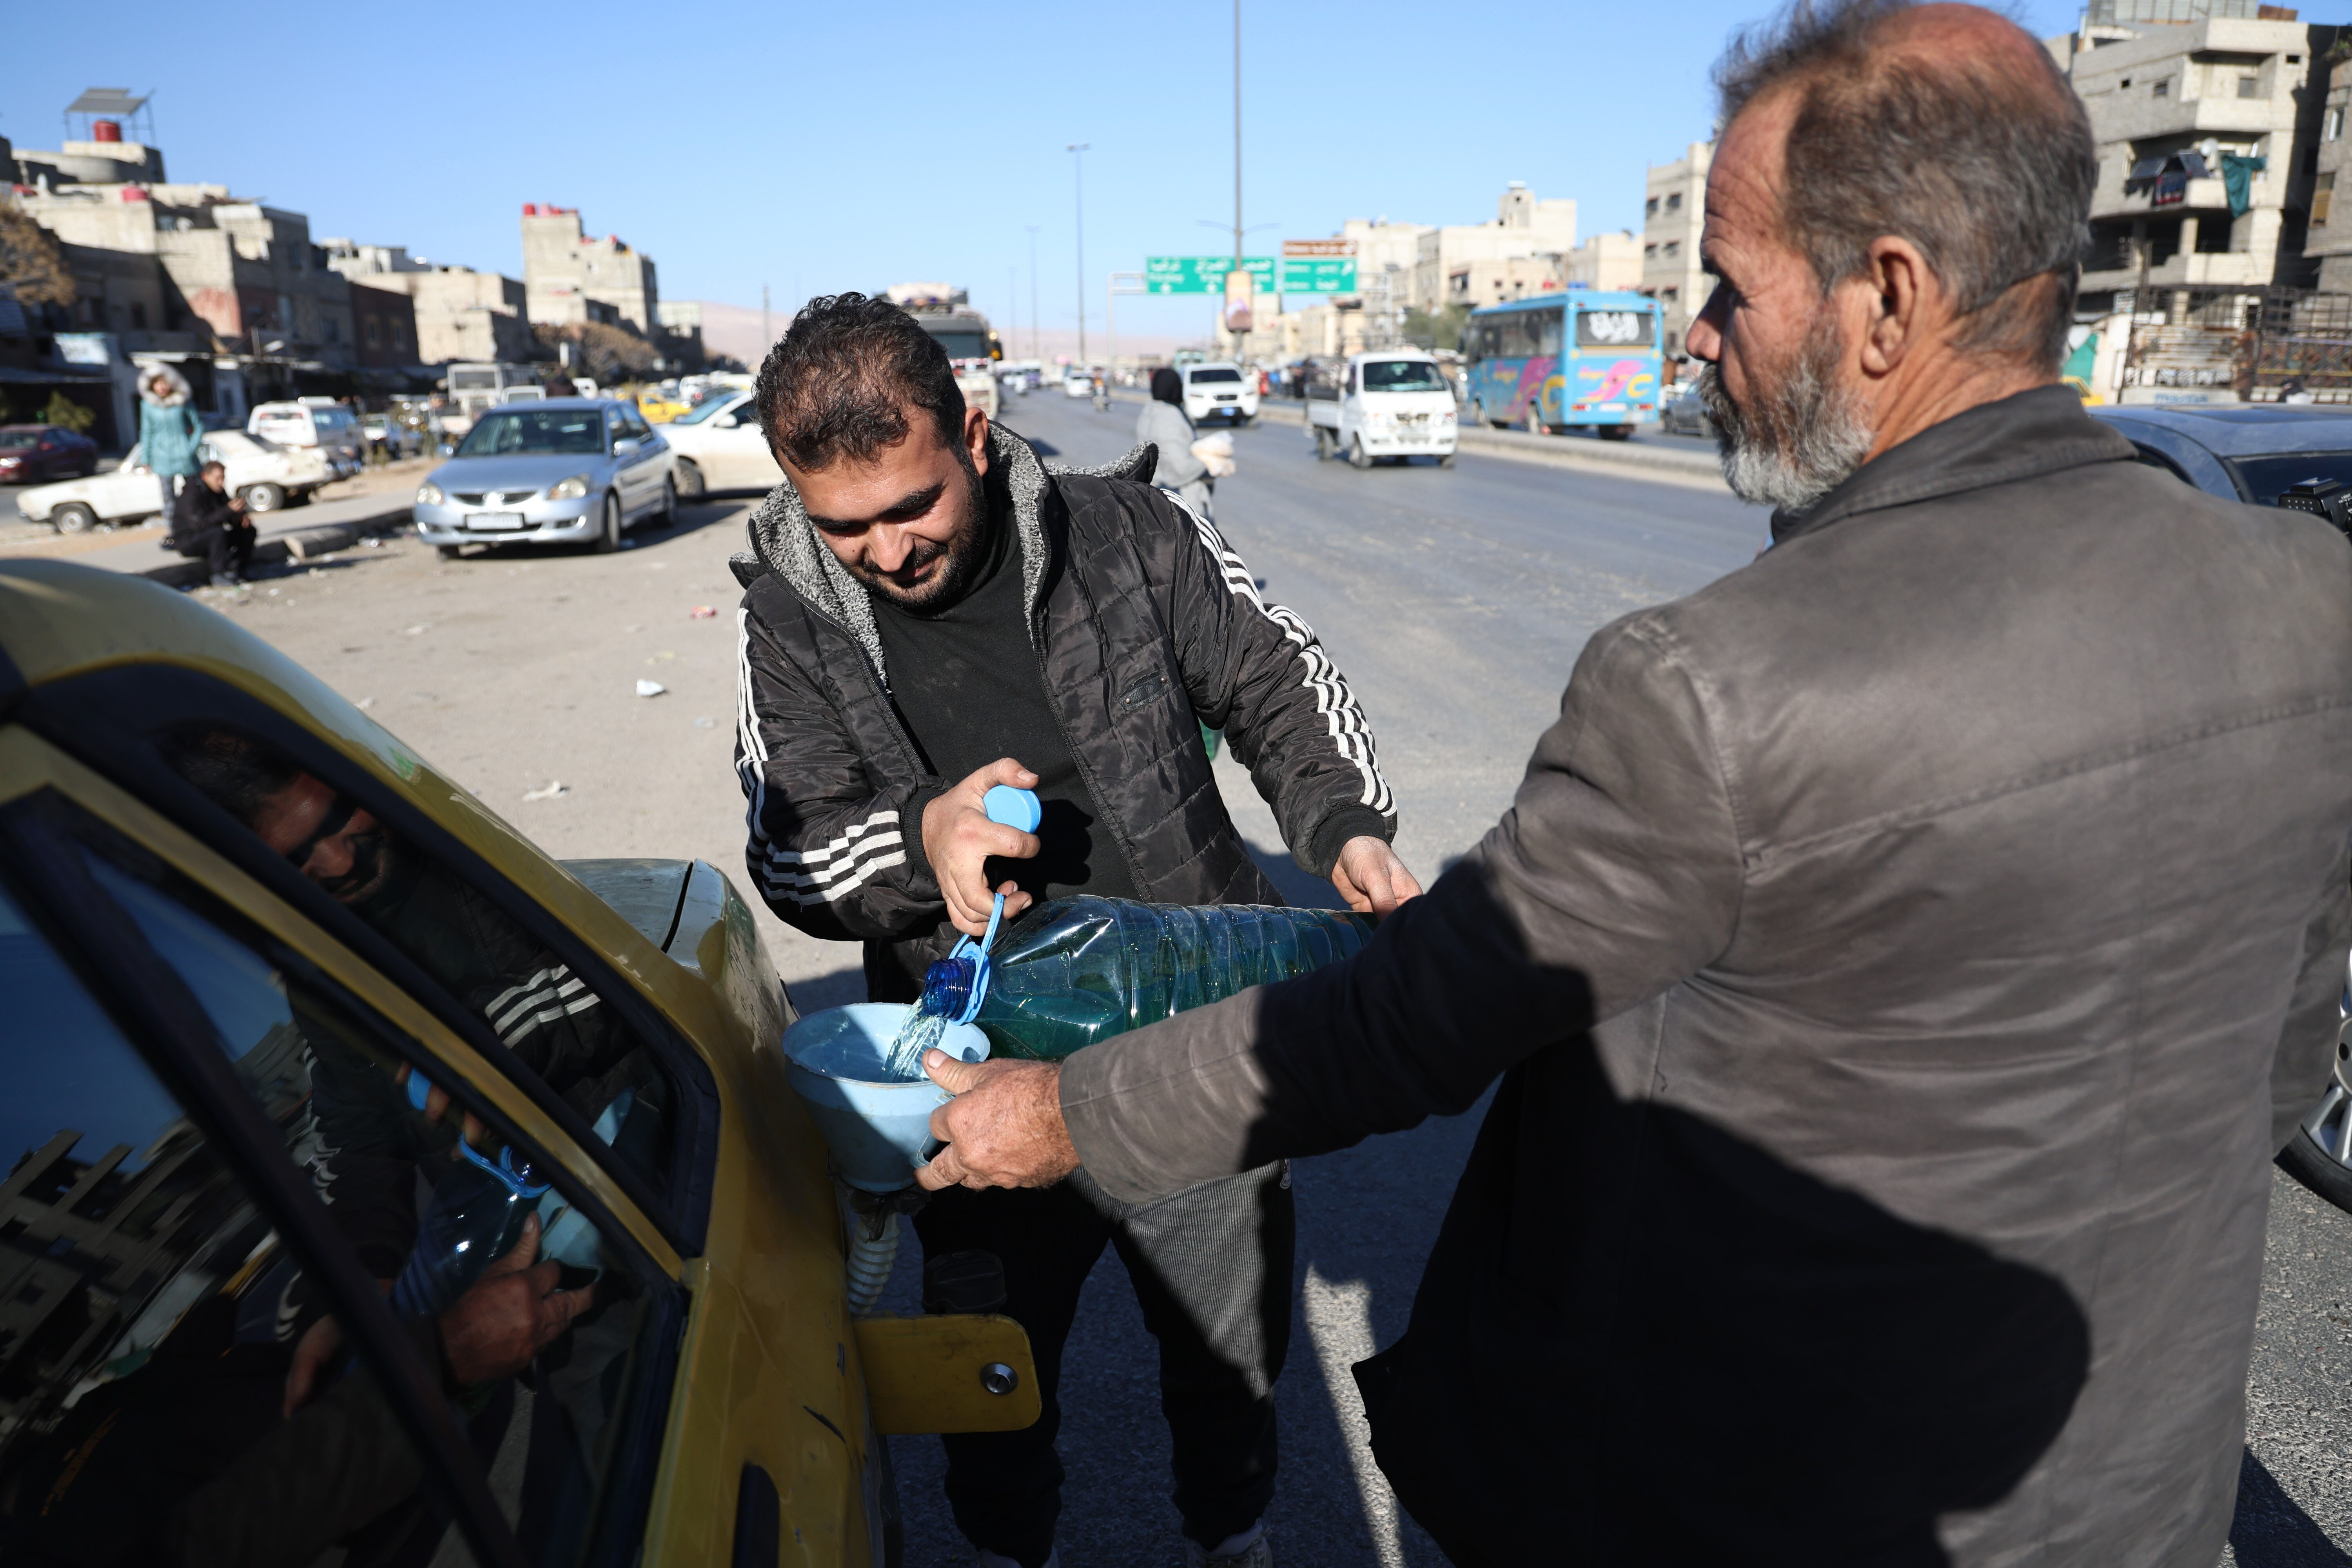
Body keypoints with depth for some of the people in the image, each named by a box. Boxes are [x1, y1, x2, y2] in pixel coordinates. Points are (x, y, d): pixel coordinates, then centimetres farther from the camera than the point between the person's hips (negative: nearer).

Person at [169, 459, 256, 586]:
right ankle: (220, 576, -33)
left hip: (212, 539, 8)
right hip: (188, 544, -8)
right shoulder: (191, 495, -22)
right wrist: (229, 509, -40)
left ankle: (241, 569, -6)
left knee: (249, 530, -1)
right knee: (219, 531, -36)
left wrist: (242, 518, -15)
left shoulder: (219, 492, 3)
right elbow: (199, 524, -35)